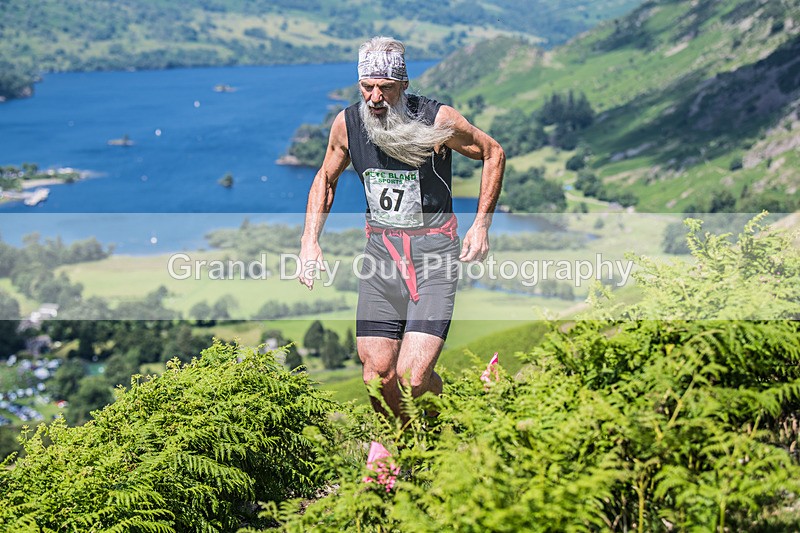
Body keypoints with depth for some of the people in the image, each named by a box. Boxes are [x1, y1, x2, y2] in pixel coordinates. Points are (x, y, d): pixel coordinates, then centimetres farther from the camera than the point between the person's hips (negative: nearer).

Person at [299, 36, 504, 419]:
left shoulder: (437, 120, -12)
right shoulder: (347, 124, -2)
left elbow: (493, 153, 4)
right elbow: (326, 178, 18)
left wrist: (481, 224, -1)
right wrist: (309, 240, 7)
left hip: (433, 250, -4)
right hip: (381, 250, 4)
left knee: (412, 378, -14)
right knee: (377, 372, -2)